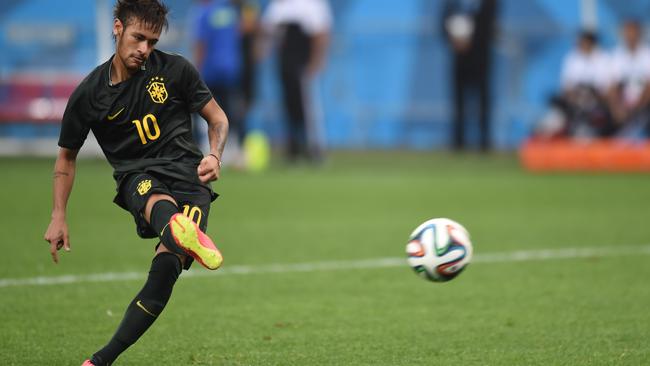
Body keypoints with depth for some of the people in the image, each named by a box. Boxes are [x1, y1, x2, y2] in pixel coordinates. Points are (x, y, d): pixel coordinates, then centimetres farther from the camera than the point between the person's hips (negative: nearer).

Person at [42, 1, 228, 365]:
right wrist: (59, 217, 10)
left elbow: (218, 118, 12)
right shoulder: (89, 93, 4)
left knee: (167, 266, -24)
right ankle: (181, 233, -80)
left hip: (188, 173, 0)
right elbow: (67, 157, 17)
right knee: (160, 204, -40)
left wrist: (215, 156, -9)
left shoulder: (175, 70, 3)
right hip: (137, 179, 0)